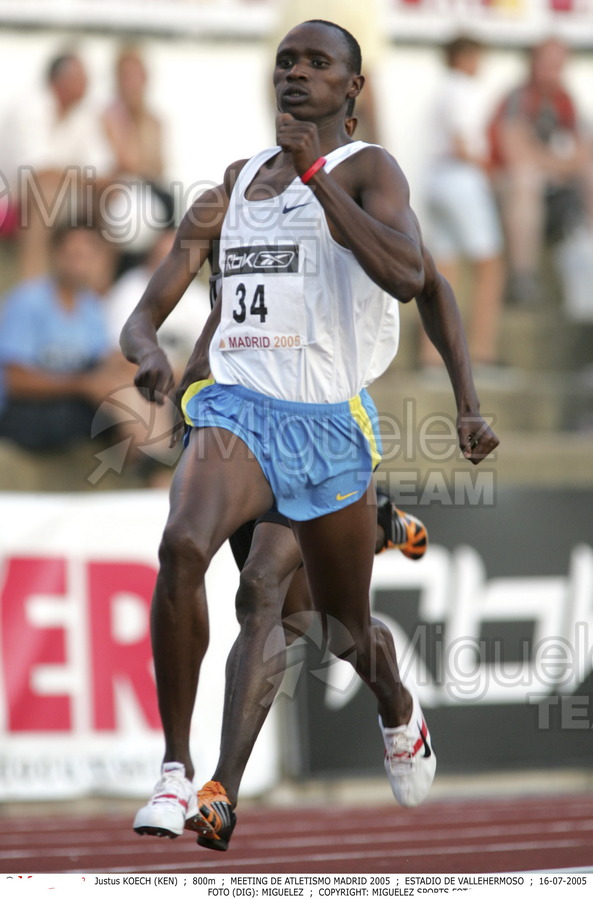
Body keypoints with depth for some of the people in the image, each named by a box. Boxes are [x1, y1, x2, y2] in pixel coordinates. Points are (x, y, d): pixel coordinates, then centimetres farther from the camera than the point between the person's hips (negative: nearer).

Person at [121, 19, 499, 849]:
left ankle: (398, 710, 51)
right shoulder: (234, 184, 13)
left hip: (330, 424, -2)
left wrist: (314, 171, -19)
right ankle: (176, 773, -26)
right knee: (181, 546, -30)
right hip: (236, 407, 2)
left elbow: (410, 277, -22)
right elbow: (145, 313, 12)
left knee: (347, 632, 13)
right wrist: (148, 351, -13)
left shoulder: (366, 172, -2)